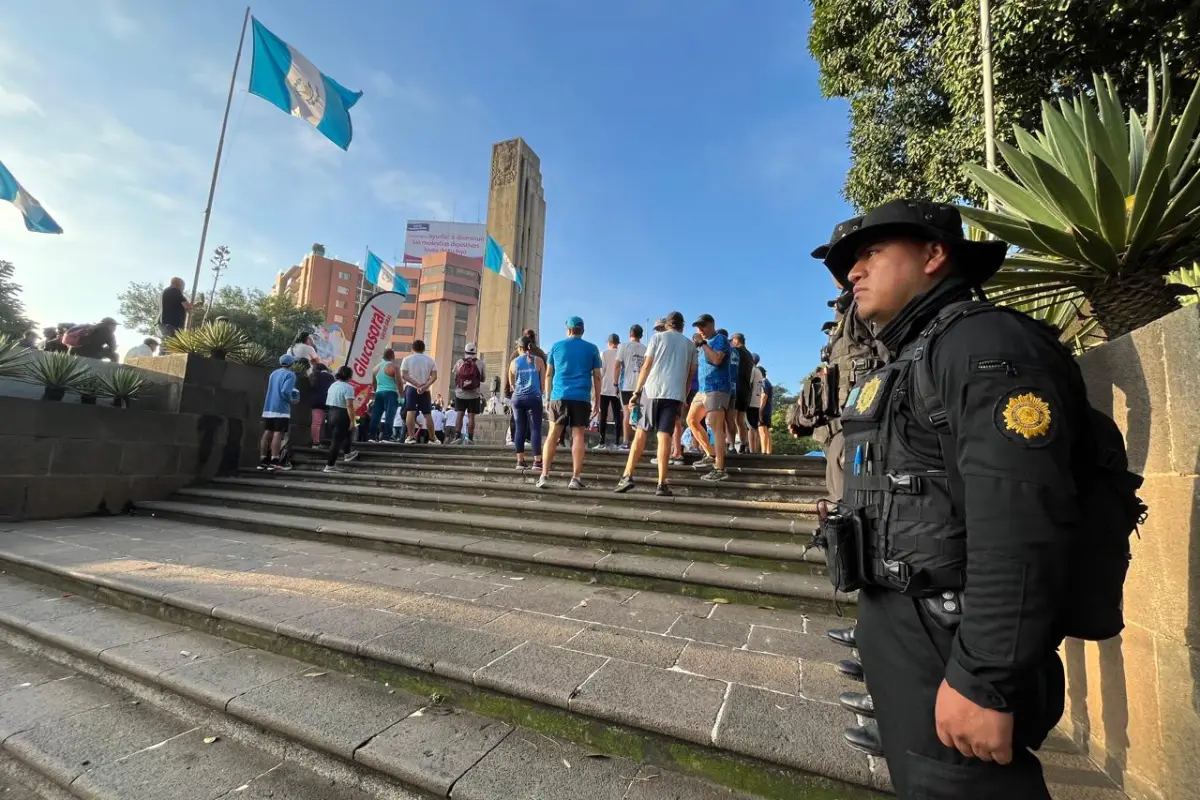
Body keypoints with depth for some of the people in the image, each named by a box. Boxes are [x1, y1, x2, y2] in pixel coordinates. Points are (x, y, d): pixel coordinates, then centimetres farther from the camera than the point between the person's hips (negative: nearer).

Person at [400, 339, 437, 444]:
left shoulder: (407, 359, 4)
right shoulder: (430, 360, 8)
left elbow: (403, 375, -7)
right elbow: (434, 377, -4)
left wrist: (417, 384, -12)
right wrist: (425, 386, -12)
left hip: (411, 388, -2)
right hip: (425, 390, 2)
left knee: (410, 412, -5)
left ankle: (411, 437, -12)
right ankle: (432, 437, 14)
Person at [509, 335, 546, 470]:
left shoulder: (514, 362, 8)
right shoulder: (538, 361, 2)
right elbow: (543, 382, 7)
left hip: (517, 398, 2)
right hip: (534, 397, -2)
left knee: (520, 429, 5)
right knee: (535, 429, -1)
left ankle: (520, 461, 5)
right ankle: (537, 461, -4)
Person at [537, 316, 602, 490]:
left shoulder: (557, 346, 12)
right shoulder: (592, 349, 10)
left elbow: (548, 374, 11)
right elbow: (597, 377, 6)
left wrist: (548, 396, 16)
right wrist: (597, 400, 10)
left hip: (559, 396, 1)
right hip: (581, 398, -1)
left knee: (552, 435, 4)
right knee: (578, 436, 1)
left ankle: (544, 476, 1)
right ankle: (575, 478, -1)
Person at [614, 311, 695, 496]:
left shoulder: (658, 337, 11)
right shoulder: (690, 344, 18)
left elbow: (646, 366, 3)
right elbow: (690, 375, 14)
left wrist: (636, 392, 3)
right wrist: (683, 400, 19)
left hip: (653, 391, -1)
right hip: (675, 394, 1)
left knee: (641, 433, 5)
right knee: (664, 436, -2)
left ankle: (627, 476, 0)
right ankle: (662, 484, -5)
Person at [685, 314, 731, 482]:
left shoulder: (720, 339, -5)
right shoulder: (706, 343, 21)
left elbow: (717, 359, -22)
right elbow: (696, 362, 27)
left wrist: (702, 343, -17)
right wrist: (695, 346, 14)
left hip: (717, 389, -10)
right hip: (703, 389, 10)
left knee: (716, 427, -14)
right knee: (692, 420, 13)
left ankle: (720, 469, -14)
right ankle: (710, 455, 21)